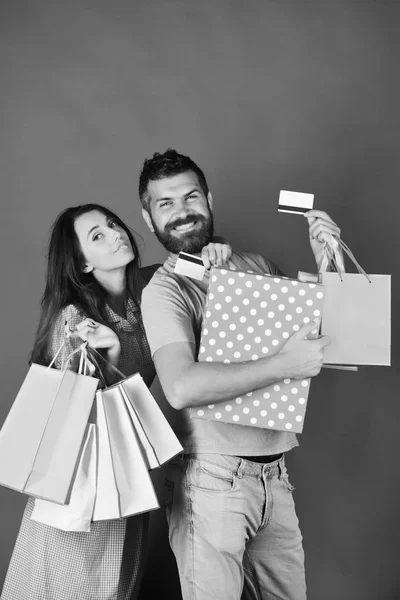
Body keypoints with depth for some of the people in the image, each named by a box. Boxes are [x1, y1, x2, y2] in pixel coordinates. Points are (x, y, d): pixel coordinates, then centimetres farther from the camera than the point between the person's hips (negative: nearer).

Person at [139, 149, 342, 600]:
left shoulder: (256, 267, 9)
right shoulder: (164, 290, -10)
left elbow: (321, 323, 18)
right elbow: (182, 388, -26)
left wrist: (324, 261, 3)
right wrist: (283, 365, -24)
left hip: (274, 474, 6)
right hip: (213, 478, -5)